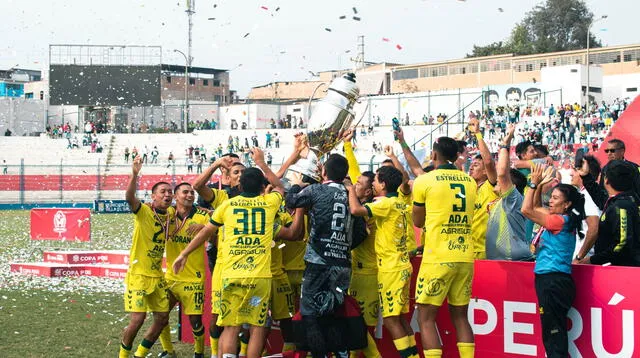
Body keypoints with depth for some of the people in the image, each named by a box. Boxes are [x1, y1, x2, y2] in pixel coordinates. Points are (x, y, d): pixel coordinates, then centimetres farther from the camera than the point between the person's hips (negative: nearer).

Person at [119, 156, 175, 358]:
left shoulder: (171, 213, 6)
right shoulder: (143, 211, -13)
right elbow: (129, 198, -35)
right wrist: (134, 174, -48)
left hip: (157, 275, 7)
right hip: (138, 274, -7)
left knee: (162, 317, 8)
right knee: (138, 318, -13)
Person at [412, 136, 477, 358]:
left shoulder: (424, 181, -4)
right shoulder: (470, 182, 10)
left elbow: (418, 221, 7)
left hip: (437, 258, -5)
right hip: (465, 257, 5)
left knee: (426, 318, 1)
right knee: (460, 316, 14)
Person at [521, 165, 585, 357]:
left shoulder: (561, 221, -13)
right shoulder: (560, 220, 13)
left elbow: (527, 210, -15)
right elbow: (535, 208, 27)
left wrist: (534, 183, -7)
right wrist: (539, 186, 16)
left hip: (554, 281, -10)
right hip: (549, 279, 10)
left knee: (553, 331, -10)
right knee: (552, 331, 12)